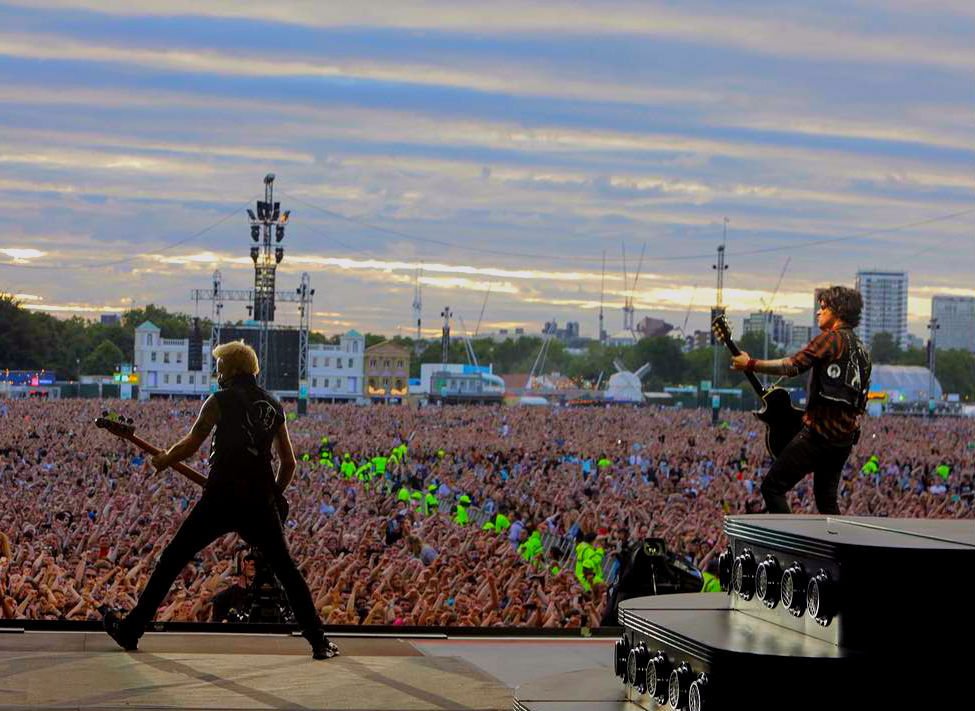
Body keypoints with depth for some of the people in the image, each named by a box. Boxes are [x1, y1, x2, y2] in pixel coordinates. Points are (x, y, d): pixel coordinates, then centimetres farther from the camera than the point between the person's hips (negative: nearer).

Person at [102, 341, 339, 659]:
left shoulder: (221, 400, 1)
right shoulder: (273, 406, 15)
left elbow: (191, 444, -2)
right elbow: (288, 462, 16)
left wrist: (163, 461, 16)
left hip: (220, 500, -3)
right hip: (260, 504, 3)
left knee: (172, 559, 8)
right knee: (287, 571, 13)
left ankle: (131, 629, 11)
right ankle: (318, 641, 6)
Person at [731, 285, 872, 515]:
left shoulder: (831, 338, -9)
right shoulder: (861, 350, 18)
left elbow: (793, 366, -19)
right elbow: (861, 403, 22)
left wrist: (750, 364, -12)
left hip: (818, 432, -9)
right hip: (845, 439, 9)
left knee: (772, 487, -5)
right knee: (826, 499, 18)